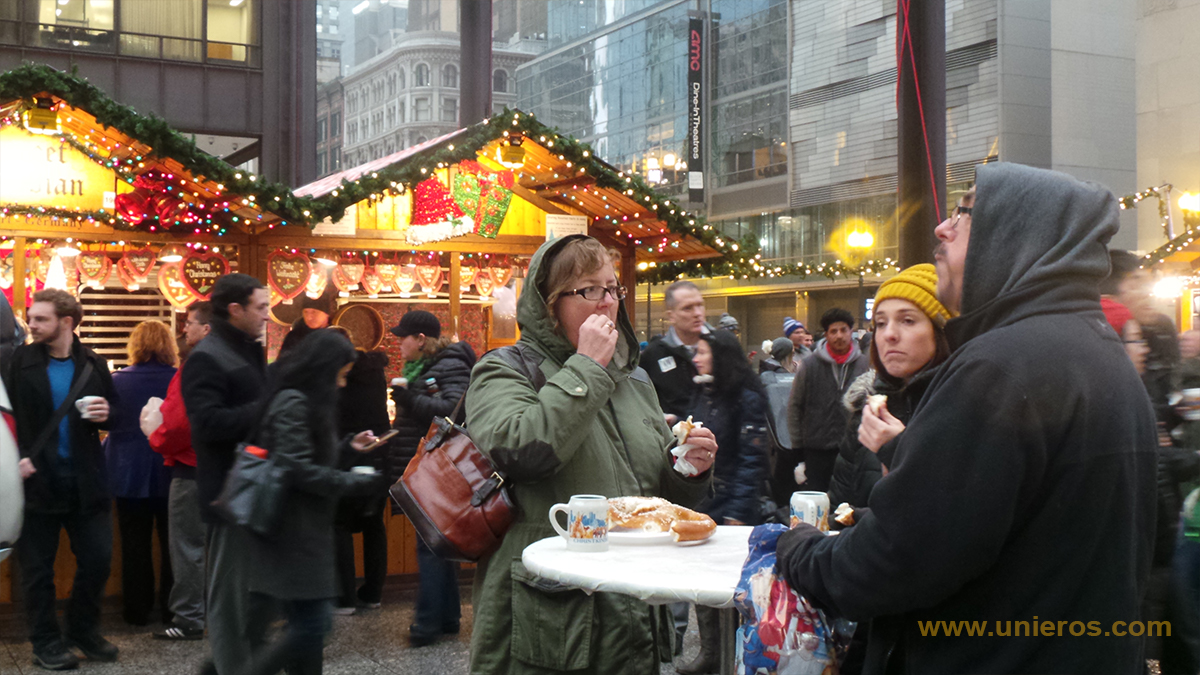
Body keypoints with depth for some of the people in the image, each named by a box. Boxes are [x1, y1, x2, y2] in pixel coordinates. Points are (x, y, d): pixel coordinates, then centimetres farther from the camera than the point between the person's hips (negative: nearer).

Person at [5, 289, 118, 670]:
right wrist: (17, 457, -14)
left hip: (85, 481, 2)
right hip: (37, 480, -2)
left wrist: (105, 415, -8)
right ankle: (46, 642, 20)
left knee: (97, 560, 6)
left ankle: (84, 631, 26)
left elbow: (113, 415, 14)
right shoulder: (18, 361, -1)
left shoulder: (93, 365, 5)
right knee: (37, 567, 6)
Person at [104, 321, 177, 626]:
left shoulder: (117, 381, -7)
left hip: (130, 475, 0)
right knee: (171, 543, 10)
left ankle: (137, 610, 14)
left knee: (135, 544, 9)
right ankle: (171, 609, 13)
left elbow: (108, 423, 4)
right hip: (170, 474, 0)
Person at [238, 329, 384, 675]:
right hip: (292, 532, -10)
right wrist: (355, 482, -18)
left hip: (305, 529, 10)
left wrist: (349, 445, 13)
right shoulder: (293, 403, -15)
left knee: (307, 625, 11)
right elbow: (297, 469, -22)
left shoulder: (305, 401, 16)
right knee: (310, 625, -10)